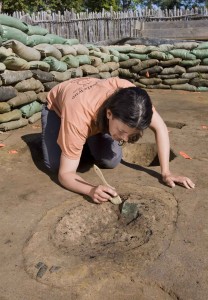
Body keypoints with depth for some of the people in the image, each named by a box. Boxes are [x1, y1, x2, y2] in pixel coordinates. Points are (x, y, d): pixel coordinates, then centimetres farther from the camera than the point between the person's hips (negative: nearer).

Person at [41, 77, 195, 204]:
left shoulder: (128, 95, -37)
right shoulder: (79, 118, -46)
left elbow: (160, 127, -22)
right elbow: (65, 173, -38)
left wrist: (166, 173, -28)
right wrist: (92, 190, -58)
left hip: (92, 103, 3)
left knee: (111, 162, -15)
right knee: (54, 165, -21)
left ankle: (87, 136, 15)